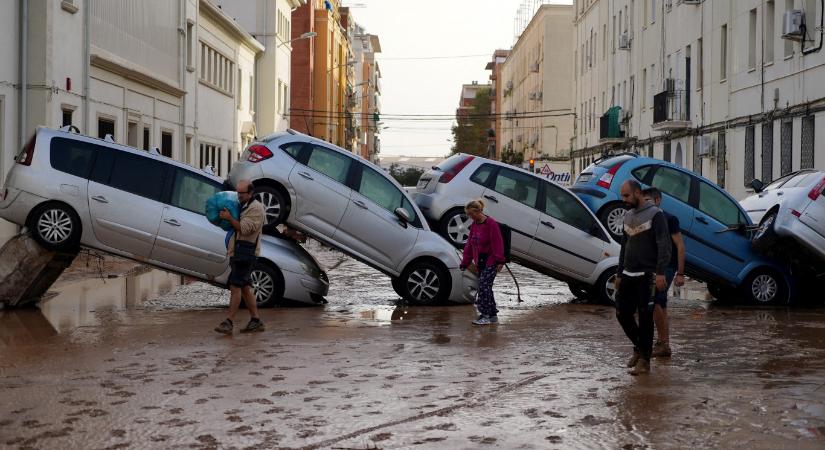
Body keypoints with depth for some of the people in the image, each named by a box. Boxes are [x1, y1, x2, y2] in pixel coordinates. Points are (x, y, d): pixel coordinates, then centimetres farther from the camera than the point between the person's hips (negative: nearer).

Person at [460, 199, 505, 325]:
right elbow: (469, 244, 16)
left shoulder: (491, 224, -13)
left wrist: (499, 261, -19)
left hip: (490, 262, -8)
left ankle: (485, 315, -10)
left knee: (484, 286, -13)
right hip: (480, 262, 8)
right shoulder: (474, 225, 12)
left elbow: (497, 243, -16)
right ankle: (493, 315, 17)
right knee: (486, 288, 10)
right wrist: (465, 263, 16)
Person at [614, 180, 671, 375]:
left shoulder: (655, 214, -7)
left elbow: (663, 246, -13)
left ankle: (644, 360, 2)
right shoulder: (628, 216, 16)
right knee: (622, 313, 5)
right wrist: (619, 274, 20)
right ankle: (639, 347, 26)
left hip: (646, 275, -7)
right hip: (628, 275, 7)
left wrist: (660, 272, -22)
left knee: (645, 317, -4)